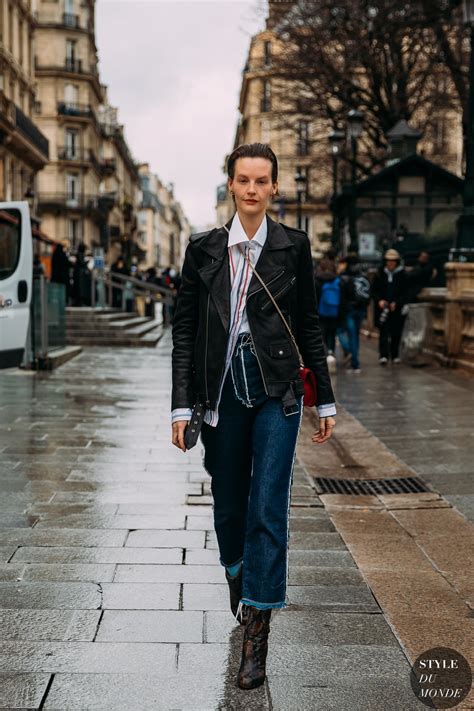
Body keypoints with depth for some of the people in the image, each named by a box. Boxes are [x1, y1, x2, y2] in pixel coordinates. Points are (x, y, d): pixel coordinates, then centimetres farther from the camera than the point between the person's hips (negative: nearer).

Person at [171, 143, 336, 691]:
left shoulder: (293, 246, 2)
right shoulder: (204, 249, 3)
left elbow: (308, 326, 6)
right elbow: (184, 331, 2)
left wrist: (325, 400, 7)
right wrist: (182, 406, -3)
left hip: (277, 390, -1)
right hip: (222, 391, 1)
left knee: (268, 508, -5)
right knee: (228, 504, 13)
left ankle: (255, 634, 4)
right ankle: (237, 574, 46)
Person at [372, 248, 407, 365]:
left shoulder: (402, 275, 1)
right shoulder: (380, 274, 6)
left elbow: (405, 292, 0)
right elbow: (374, 290, 9)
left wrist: (396, 303, -11)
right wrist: (379, 300, -8)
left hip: (397, 309, 0)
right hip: (382, 307, 0)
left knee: (396, 333, 4)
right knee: (384, 331, -8)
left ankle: (394, 355, 17)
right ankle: (383, 356, -12)